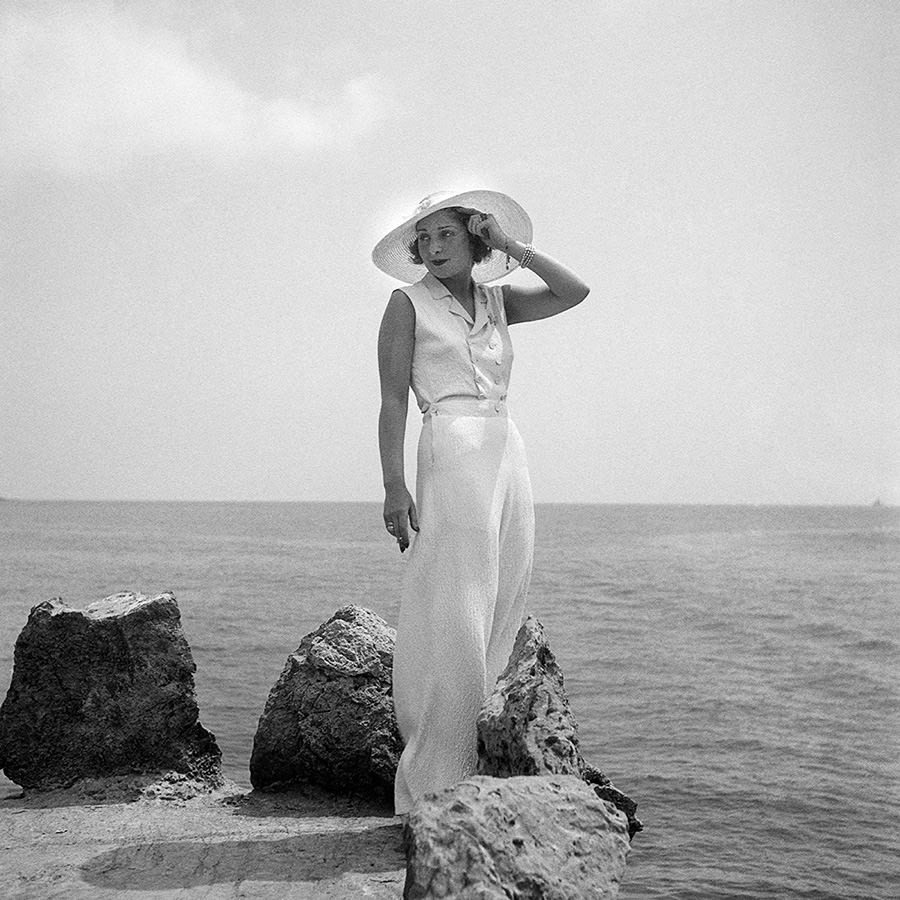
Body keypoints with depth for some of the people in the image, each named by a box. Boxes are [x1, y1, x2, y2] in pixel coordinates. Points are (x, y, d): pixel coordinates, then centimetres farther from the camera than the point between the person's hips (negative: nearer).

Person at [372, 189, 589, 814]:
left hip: (509, 456, 6)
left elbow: (574, 292, 7)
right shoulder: (408, 304, 2)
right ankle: (434, 785, 0)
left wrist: (509, 246, 7)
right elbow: (394, 401, -4)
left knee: (500, 616, 7)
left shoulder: (497, 302, 16)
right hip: (452, 455, -6)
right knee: (453, 625, -8)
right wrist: (394, 485, -13)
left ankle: (478, 779, 17)